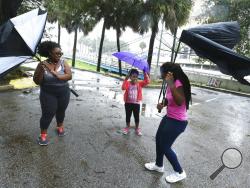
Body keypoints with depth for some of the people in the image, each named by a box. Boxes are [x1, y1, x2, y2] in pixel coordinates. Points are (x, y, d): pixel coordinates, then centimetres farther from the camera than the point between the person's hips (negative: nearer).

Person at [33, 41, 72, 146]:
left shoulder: (63, 63, -7)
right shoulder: (42, 65, -11)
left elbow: (69, 76, -17)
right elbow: (37, 81, -10)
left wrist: (57, 75, -27)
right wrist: (41, 71, -26)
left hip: (64, 93, 2)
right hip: (48, 94, -2)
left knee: (61, 111, 18)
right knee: (47, 114, 2)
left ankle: (60, 127, 42)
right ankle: (43, 134, 20)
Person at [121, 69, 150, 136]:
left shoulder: (139, 83, -3)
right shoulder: (127, 83, -6)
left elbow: (147, 82, -18)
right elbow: (123, 88, -25)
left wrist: (145, 73, -25)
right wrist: (126, 79, -32)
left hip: (136, 103, 0)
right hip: (128, 103, 0)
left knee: (137, 116, 11)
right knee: (128, 116, 15)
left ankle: (137, 129, 30)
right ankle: (127, 127, 34)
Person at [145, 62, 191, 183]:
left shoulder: (178, 83, -23)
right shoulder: (171, 83, 4)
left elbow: (180, 102, -35)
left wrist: (171, 85, -41)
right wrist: (162, 104, -1)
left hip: (178, 122, -10)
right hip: (169, 117, 10)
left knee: (165, 147, 2)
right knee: (158, 139, 20)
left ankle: (180, 173, 24)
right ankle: (159, 165, 42)